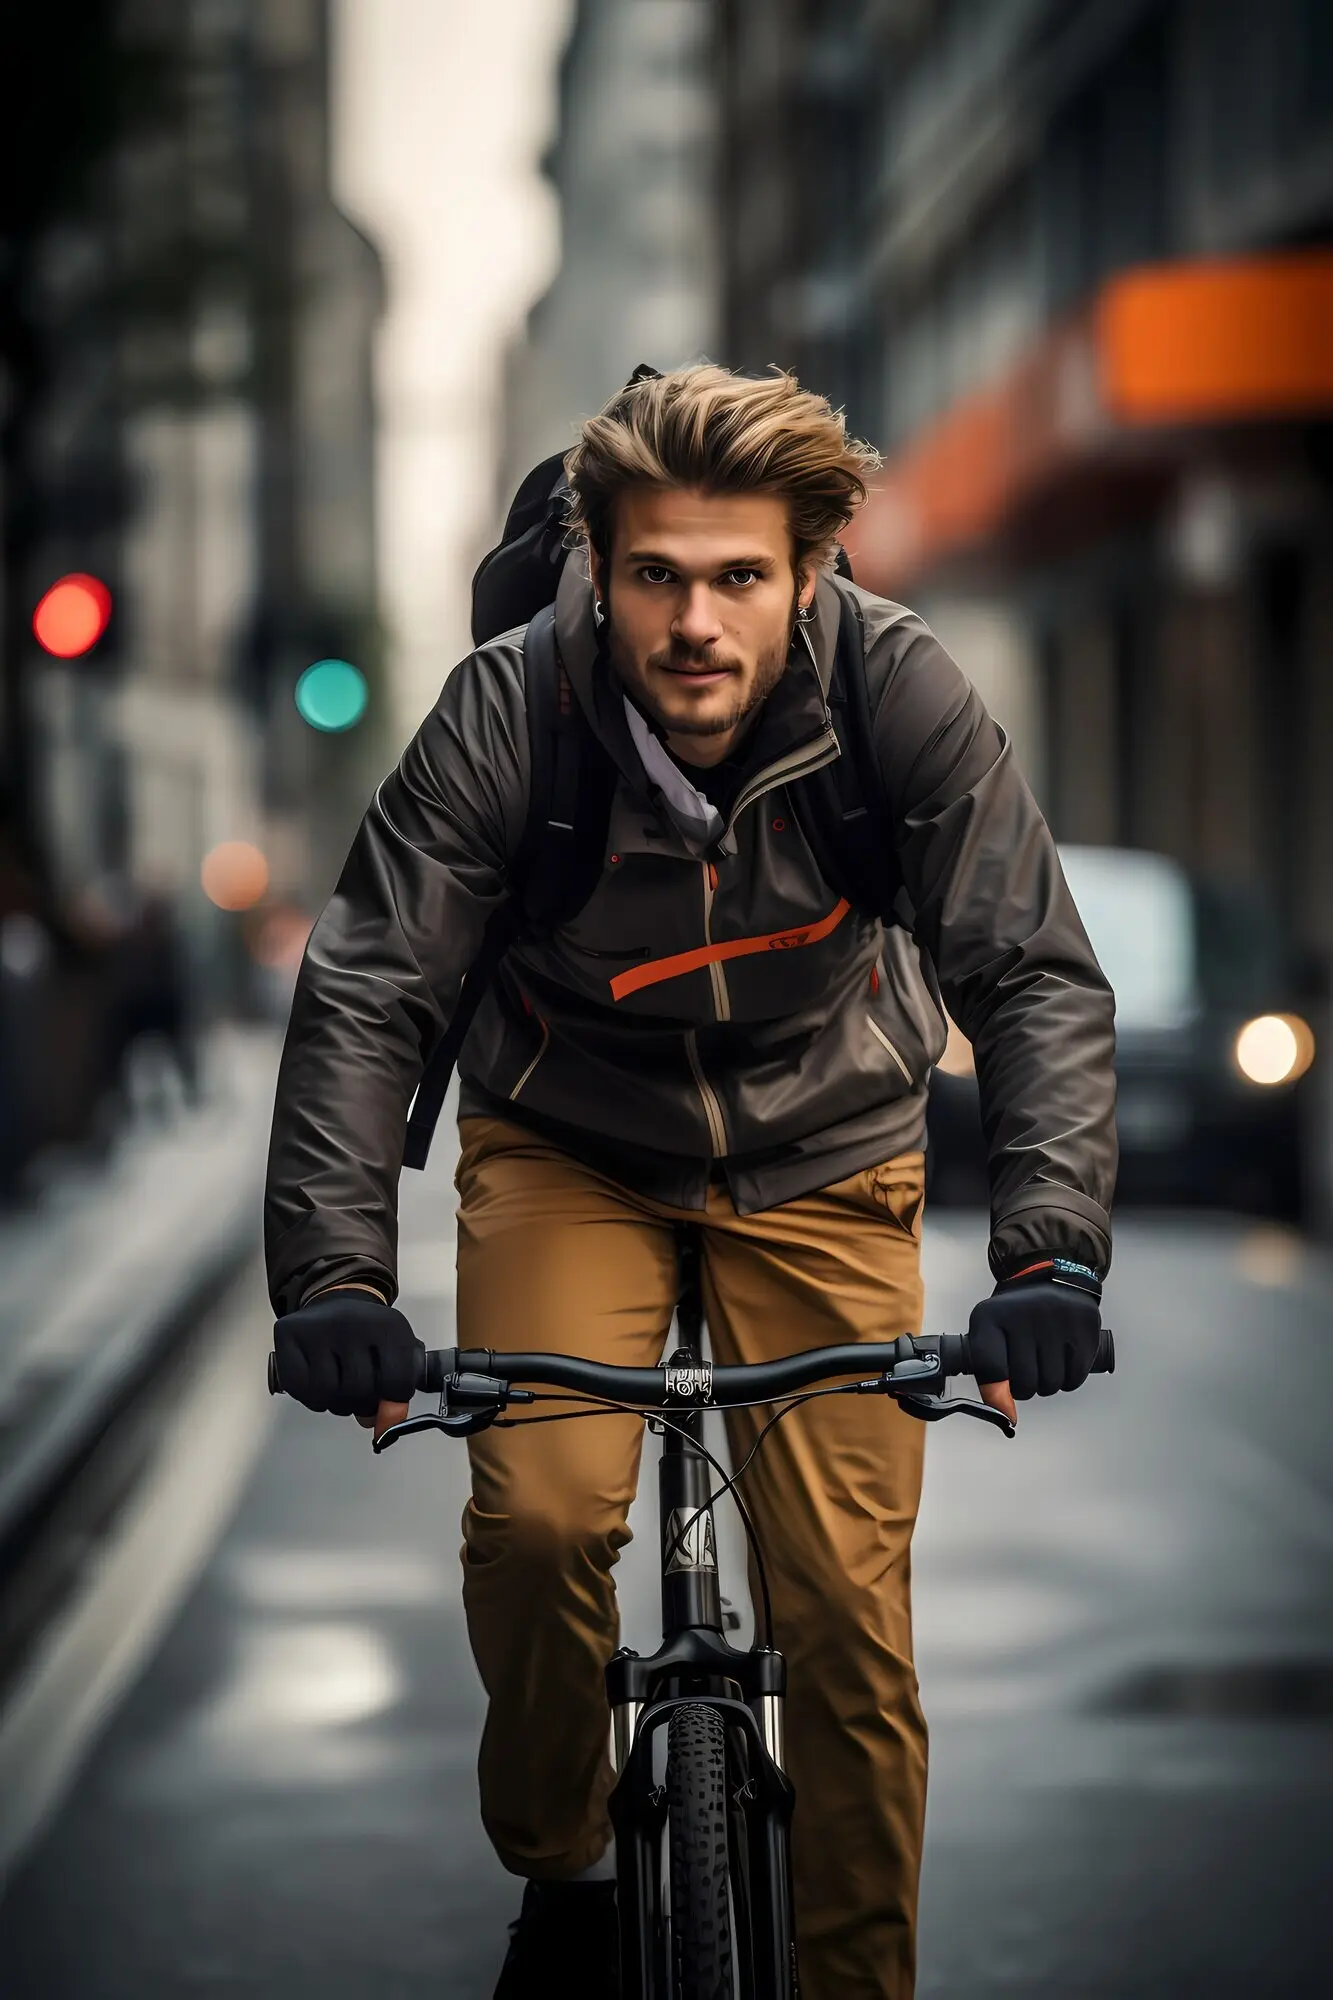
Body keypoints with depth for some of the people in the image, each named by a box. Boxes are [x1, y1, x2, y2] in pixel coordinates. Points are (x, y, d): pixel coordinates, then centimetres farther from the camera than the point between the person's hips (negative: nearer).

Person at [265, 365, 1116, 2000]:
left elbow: (1036, 975, -24)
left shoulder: (899, 695, -24)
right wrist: (334, 1269, -37)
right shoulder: (508, 713, -25)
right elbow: (364, 990, -24)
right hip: (570, 1144, 0)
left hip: (819, 1159, 1)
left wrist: (1050, 1246, -38)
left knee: (852, 1607, -7)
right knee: (537, 1516, -23)